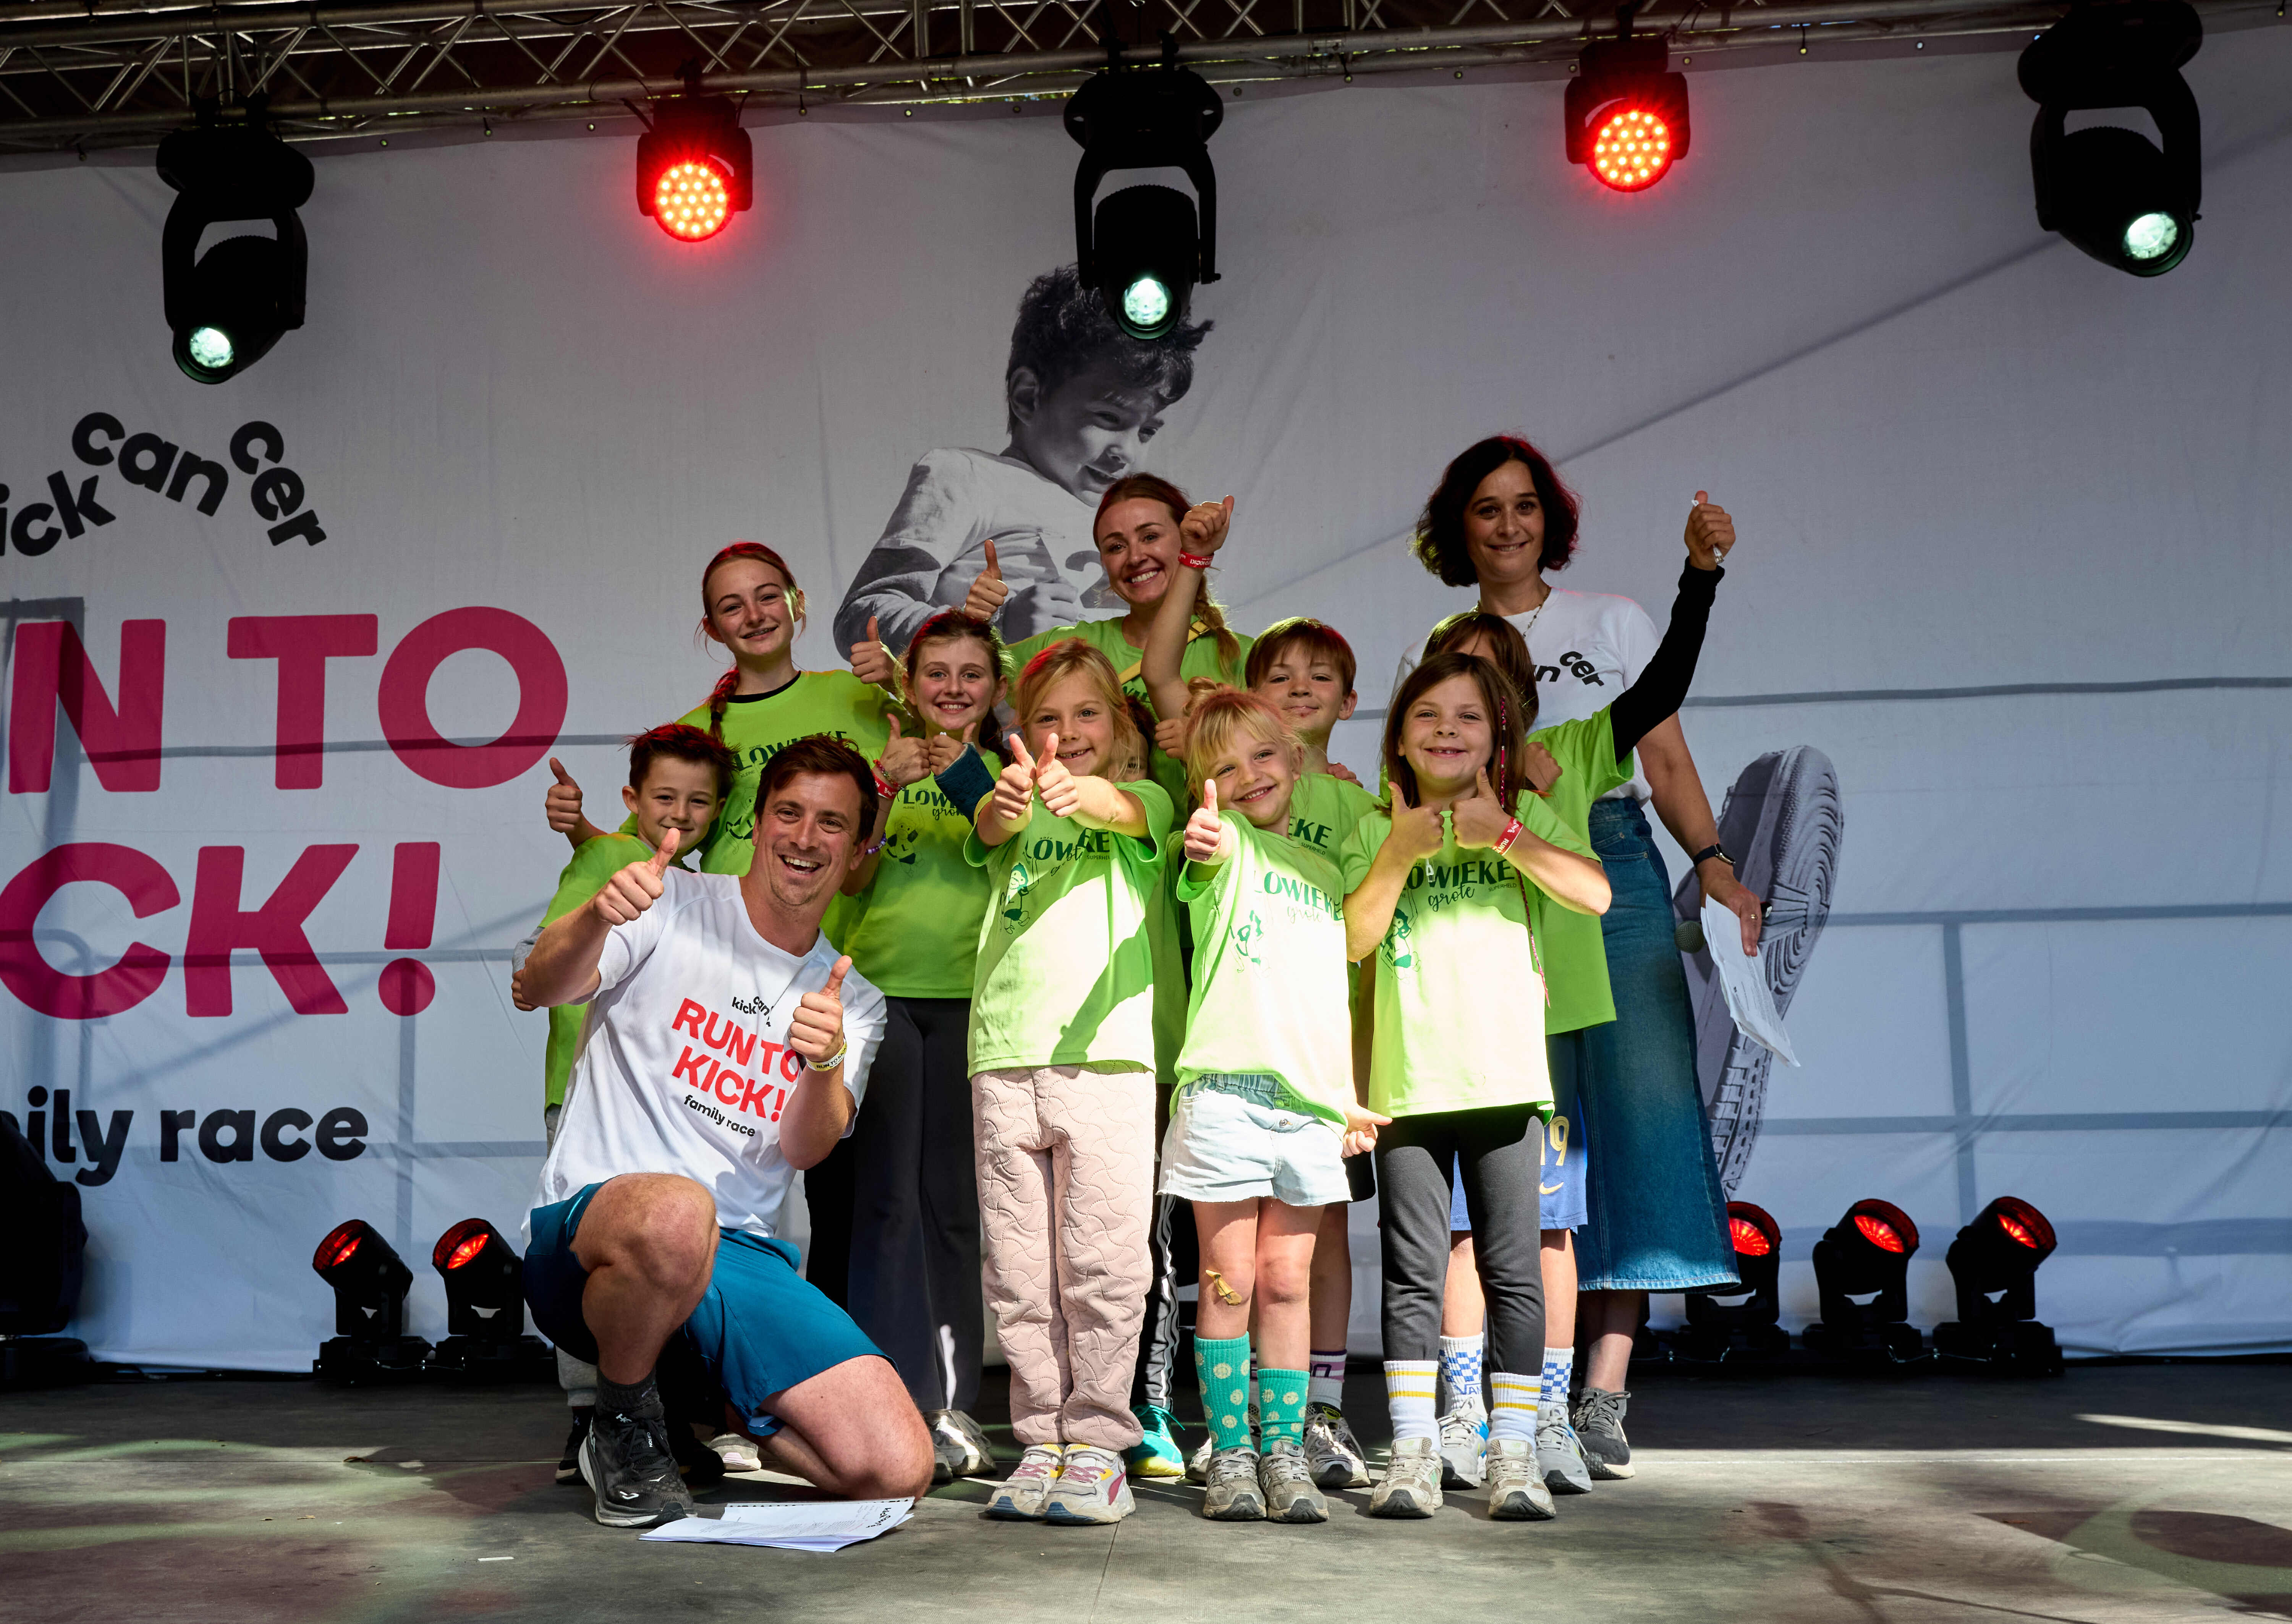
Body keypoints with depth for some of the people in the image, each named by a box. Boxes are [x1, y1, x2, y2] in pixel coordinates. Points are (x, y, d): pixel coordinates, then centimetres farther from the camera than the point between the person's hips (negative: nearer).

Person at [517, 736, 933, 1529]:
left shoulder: (853, 1001, 13)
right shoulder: (671, 906, 3)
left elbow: (804, 1149, -4)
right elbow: (544, 988, -14)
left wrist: (827, 1060, -26)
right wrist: (598, 917, -36)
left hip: (740, 1256, 4)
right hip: (585, 1226, -4)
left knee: (897, 1469, -14)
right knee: (675, 1213, -42)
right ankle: (624, 1419, -8)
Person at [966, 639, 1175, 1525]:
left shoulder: (1141, 799, 11)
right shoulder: (1010, 811, 16)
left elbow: (1124, 809, -12)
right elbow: (992, 830, -7)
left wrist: (1075, 791, -36)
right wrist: (1011, 798, -32)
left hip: (1105, 1054, -2)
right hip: (1005, 1058, 2)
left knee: (1101, 1265, -3)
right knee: (1018, 1274, 5)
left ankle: (1099, 1443, 7)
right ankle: (1041, 1440, 15)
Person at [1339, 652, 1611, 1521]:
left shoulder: (1525, 815, 8)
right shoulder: (1375, 832, 9)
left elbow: (1595, 894, -7)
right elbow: (1351, 940, -3)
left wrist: (1503, 835, -13)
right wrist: (1403, 851, -10)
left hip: (1504, 1079, 0)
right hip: (1406, 1082, 1)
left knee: (1512, 1270, 2)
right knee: (1414, 1272, 3)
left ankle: (1514, 1452, 10)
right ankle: (1413, 1451, 10)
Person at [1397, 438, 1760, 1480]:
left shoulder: (1613, 622, 16)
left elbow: (1668, 761, 10)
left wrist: (1714, 862, -5)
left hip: (1612, 869, 0)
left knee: (1637, 1108, -11)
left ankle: (1603, 1395, -8)